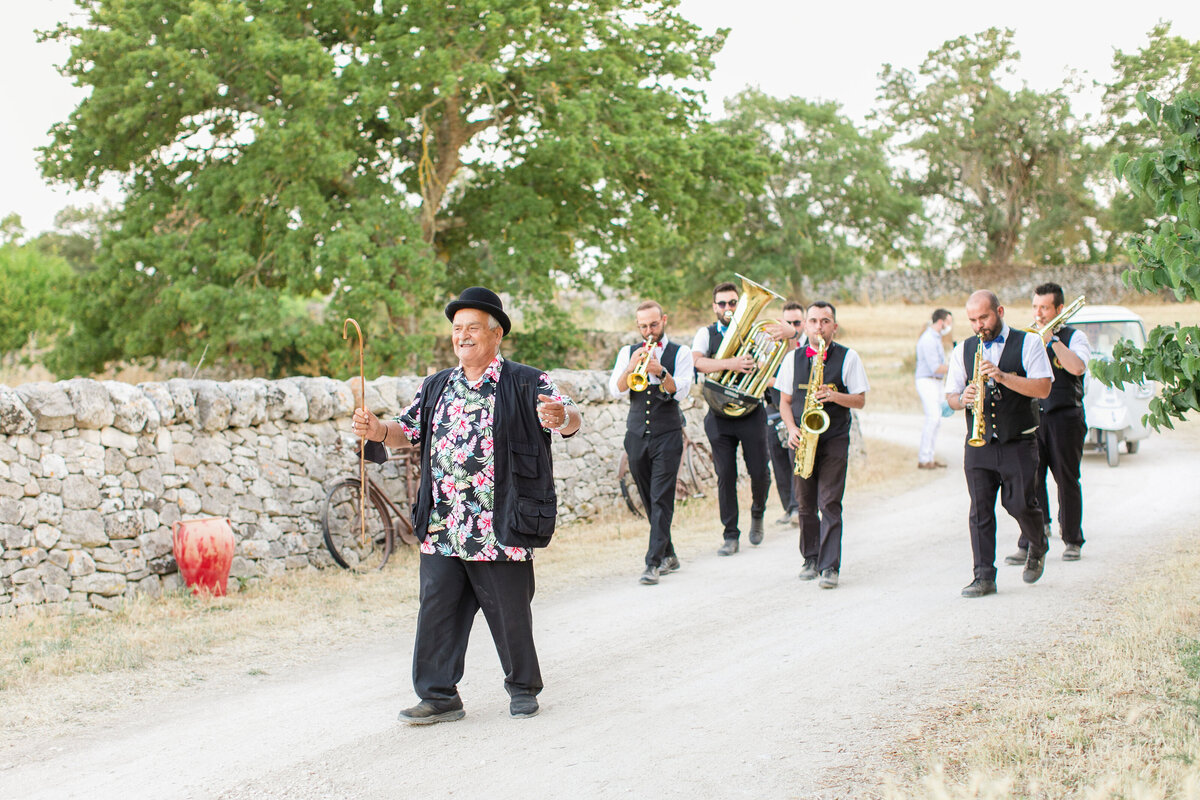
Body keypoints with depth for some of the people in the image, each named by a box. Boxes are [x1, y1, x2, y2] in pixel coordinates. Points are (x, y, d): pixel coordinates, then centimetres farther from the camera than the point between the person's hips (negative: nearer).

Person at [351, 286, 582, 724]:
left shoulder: (526, 384, -1)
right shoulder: (436, 388, 16)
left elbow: (569, 417, -12)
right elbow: (407, 431, 15)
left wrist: (562, 417, -38)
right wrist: (377, 430, -8)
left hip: (501, 531, -4)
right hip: (440, 531, 4)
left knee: (510, 613, 5)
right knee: (438, 611, 3)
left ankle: (523, 688, 24)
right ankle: (439, 697, 11)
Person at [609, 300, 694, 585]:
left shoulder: (680, 353, 2)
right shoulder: (628, 353, 10)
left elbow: (681, 391, -11)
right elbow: (616, 390, -2)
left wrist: (660, 371, -27)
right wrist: (632, 367, -19)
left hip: (667, 435, -4)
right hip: (637, 434, 4)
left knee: (661, 500, -10)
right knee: (648, 500, 9)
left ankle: (654, 563, -13)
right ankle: (668, 555, 22)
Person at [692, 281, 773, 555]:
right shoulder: (706, 334, 6)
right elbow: (697, 362, -15)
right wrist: (731, 363, -28)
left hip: (751, 412, 0)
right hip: (719, 416, 0)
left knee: (760, 472, -2)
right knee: (725, 475, -1)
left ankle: (757, 512, 30)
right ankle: (730, 535, 8)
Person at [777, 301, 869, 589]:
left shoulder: (848, 358, 1)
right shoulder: (793, 358, 9)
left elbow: (860, 400, 1)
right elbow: (785, 400, 12)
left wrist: (834, 396, -18)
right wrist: (791, 428, -5)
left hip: (834, 440, -3)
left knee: (829, 503, -9)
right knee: (805, 503, 7)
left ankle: (830, 567, -8)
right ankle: (811, 559, 21)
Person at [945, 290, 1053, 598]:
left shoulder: (1027, 343, 1)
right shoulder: (963, 350, 11)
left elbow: (1043, 388, -10)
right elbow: (951, 396, 12)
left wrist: (1003, 376, -20)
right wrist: (963, 399, -12)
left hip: (1018, 444, -3)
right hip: (978, 444, 3)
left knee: (1020, 505, -4)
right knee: (980, 509, -2)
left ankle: (1038, 547, 27)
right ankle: (984, 576, 2)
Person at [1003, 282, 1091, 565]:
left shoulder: (1074, 337, 5)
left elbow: (1078, 367, -15)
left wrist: (1052, 340, -13)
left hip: (1064, 417, -3)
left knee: (1067, 480, 3)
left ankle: (1072, 540, 15)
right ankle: (1029, 543, -6)